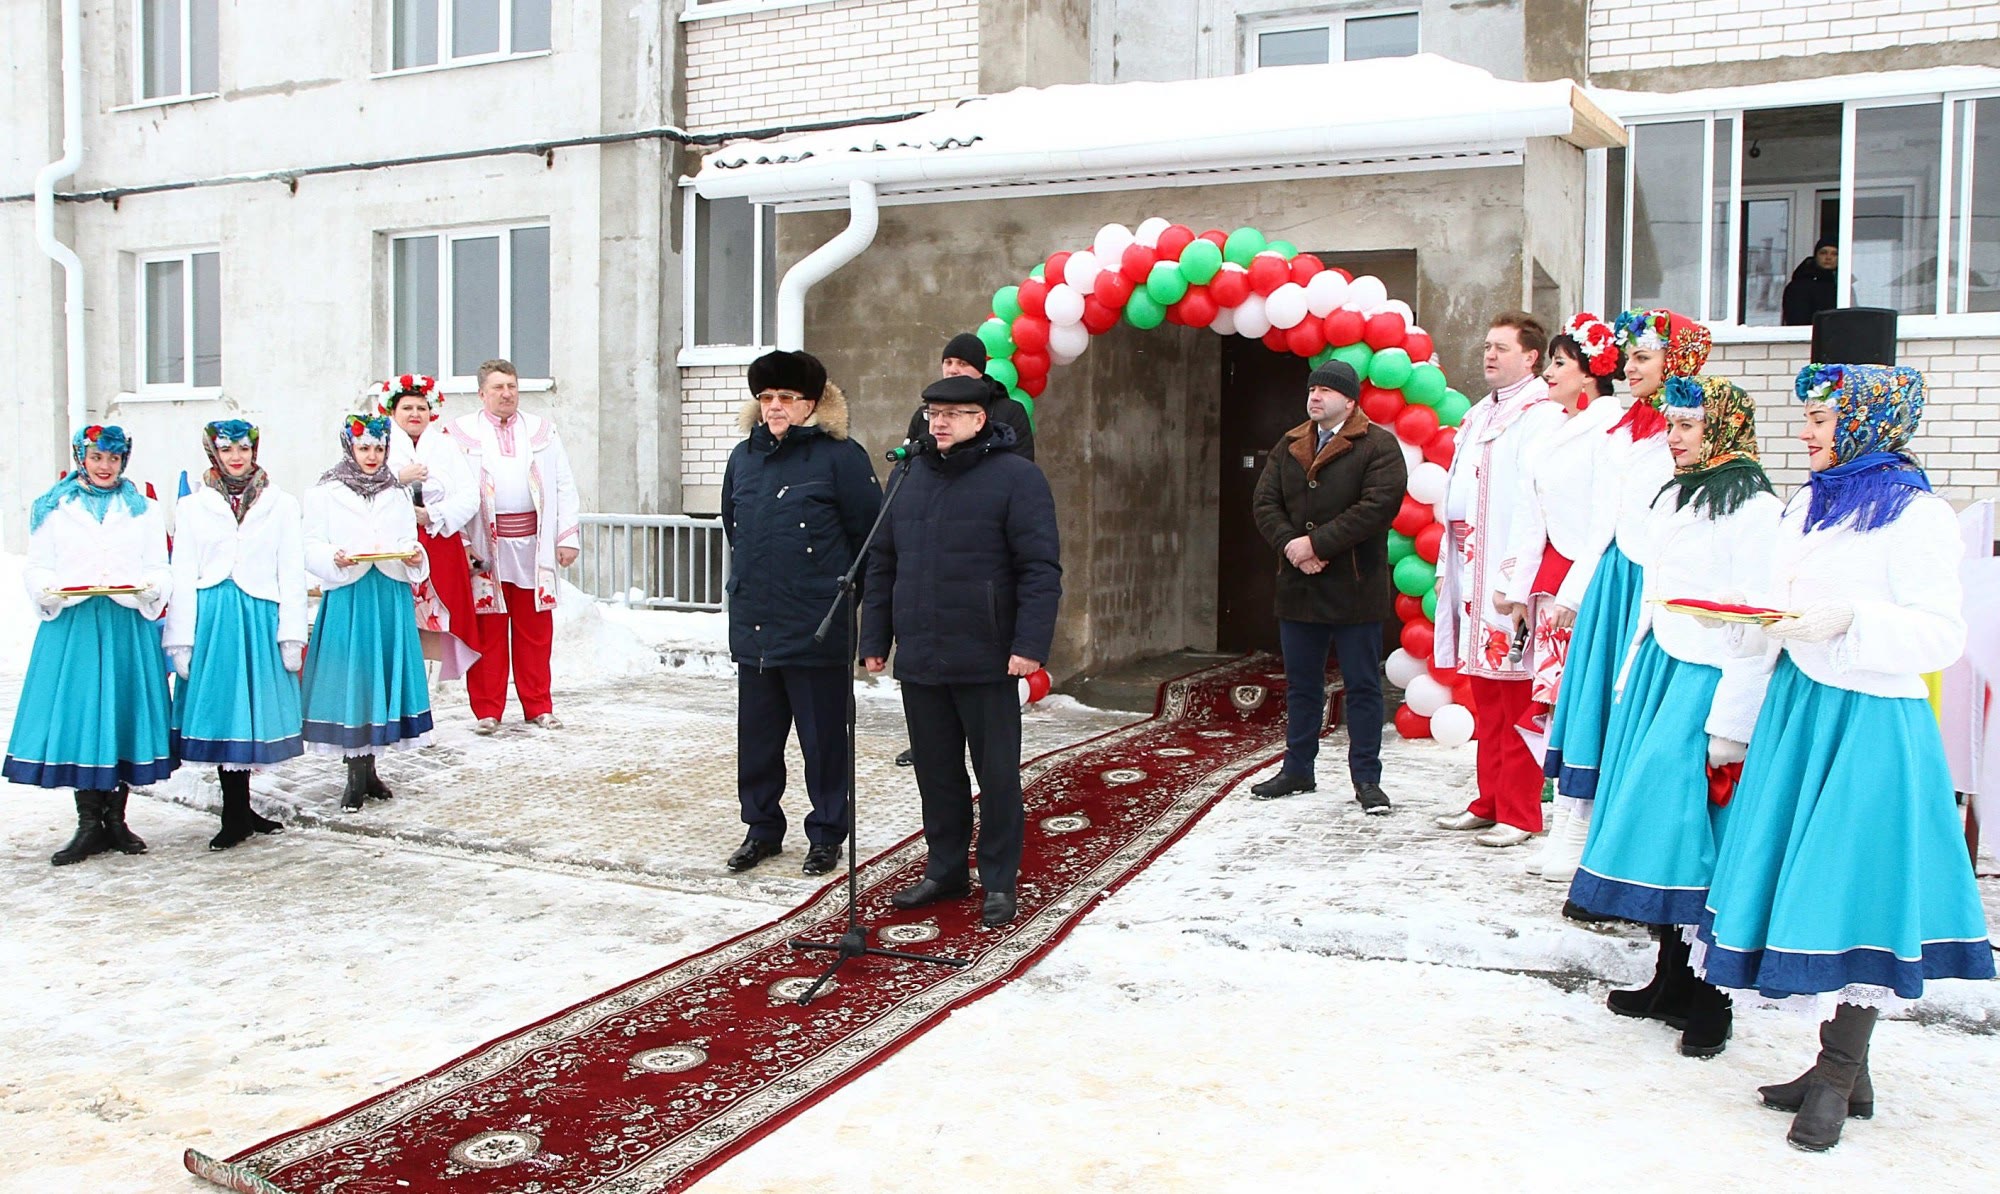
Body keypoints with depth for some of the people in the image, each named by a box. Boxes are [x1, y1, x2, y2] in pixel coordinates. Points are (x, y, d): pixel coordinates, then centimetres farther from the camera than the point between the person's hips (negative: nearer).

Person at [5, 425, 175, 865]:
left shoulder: (143, 511, 14)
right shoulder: (51, 511, 12)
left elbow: (159, 570, 7)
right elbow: (37, 569, 7)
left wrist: (148, 586, -14)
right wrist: (49, 590, -13)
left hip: (128, 626, 1)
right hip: (71, 625, 0)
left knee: (124, 713, 1)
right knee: (76, 716, -3)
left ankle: (116, 819, 12)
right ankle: (89, 824, 5)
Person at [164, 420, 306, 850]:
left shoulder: (281, 505, 9)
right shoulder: (192, 507, 10)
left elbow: (292, 574, 5)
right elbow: (182, 577, 7)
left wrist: (292, 635, -3)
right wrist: (181, 640, 0)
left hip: (261, 617, 0)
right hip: (212, 618, 0)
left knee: (254, 710, 3)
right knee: (221, 711, 1)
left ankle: (238, 813, 16)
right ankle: (237, 814, 9)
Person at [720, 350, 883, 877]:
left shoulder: (840, 456, -8)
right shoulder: (744, 458, 11)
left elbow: (871, 535, -6)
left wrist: (842, 588, 2)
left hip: (817, 630, -6)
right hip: (752, 626, 6)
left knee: (824, 736, 4)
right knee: (756, 734, 13)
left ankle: (826, 833, 19)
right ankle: (762, 827, 28)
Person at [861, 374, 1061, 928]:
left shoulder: (1015, 477, -6)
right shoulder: (911, 476, 12)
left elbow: (1041, 568, -11)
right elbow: (881, 563, 16)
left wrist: (1030, 644, -18)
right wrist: (875, 638, 11)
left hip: (987, 660, -5)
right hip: (919, 660, 5)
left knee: (997, 773, 4)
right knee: (936, 773, 14)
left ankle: (999, 882, 16)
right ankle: (945, 870, 28)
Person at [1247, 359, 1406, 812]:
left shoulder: (1379, 446, -5)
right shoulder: (1288, 447, 14)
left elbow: (1378, 505, -18)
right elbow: (1264, 503, 7)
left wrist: (1316, 543, -19)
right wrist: (1290, 544, -12)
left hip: (1355, 588, -5)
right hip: (1298, 587, 6)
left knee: (1363, 686, 3)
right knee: (1301, 684, 14)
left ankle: (1366, 778, 10)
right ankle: (1298, 769, 24)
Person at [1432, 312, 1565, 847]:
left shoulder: (1542, 418, -9)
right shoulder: (1477, 417, 19)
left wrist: (1516, 579, -21)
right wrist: (1446, 566, 17)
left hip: (1511, 582, -8)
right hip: (1472, 577, 8)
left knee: (1516, 704, -2)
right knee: (1486, 702, 13)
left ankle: (1520, 814, 5)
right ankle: (1490, 803, 21)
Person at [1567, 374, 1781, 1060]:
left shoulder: (1753, 507, -10)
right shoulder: (1670, 500, 14)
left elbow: (1755, 624, -15)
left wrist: (1730, 727, -17)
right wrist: (1630, 679, 17)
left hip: (1708, 683, -8)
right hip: (1654, 670, 8)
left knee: (1695, 831, -5)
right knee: (1652, 822, 9)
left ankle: (1708, 1000, 7)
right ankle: (1670, 981, 21)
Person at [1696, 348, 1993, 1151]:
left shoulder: (1917, 514, -9)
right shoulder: (1808, 504, 13)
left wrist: (1852, 619, -26)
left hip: (1871, 721, -7)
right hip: (1796, 707, 8)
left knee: (1854, 887, -3)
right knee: (1804, 881, 10)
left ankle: (1839, 1075, 9)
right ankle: (1842, 1067, 22)